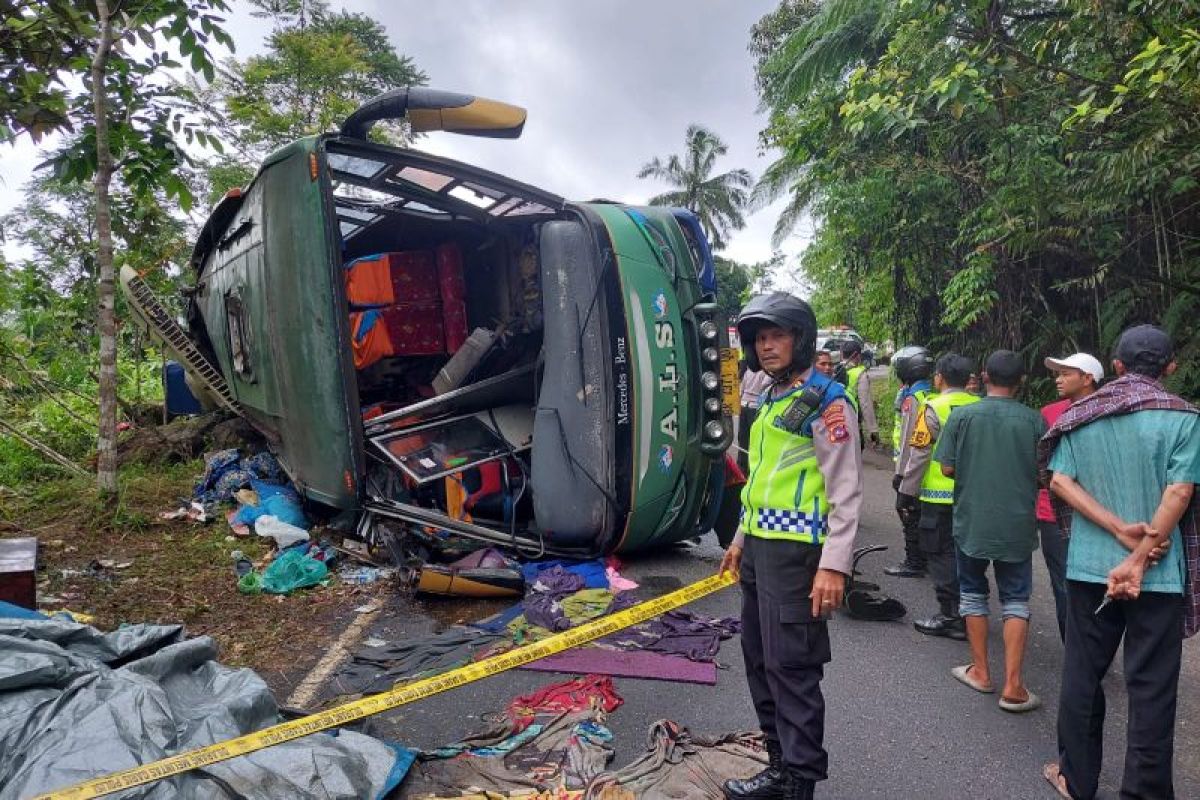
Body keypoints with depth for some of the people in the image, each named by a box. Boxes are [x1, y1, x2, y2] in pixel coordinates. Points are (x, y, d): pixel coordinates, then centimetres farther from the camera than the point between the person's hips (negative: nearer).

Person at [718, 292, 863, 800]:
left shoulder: (826, 402, -11)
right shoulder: (770, 401, 15)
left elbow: (846, 491, -15)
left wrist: (834, 565, -21)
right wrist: (741, 539, 23)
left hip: (795, 553, -9)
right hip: (760, 548, 9)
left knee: (791, 668, -3)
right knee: (760, 661, 16)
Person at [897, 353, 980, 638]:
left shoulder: (934, 408, -12)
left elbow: (919, 455, -12)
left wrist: (907, 493, -4)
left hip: (940, 497, -6)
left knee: (942, 555, 4)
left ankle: (950, 615, 7)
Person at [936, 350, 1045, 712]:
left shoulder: (962, 415, -9)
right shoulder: (1034, 420, -7)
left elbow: (947, 468, -6)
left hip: (971, 521, 0)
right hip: (1017, 524, 1)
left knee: (973, 593, 15)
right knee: (1015, 600, 9)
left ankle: (980, 672, 22)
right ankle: (1012, 686, 6)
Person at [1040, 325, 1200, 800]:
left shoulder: (1080, 415, 2)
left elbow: (1060, 481, -5)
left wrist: (1120, 529, -9)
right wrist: (1140, 558, -13)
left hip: (1088, 566, 2)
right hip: (1158, 573, -2)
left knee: (1082, 675, 13)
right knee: (1151, 687, 8)